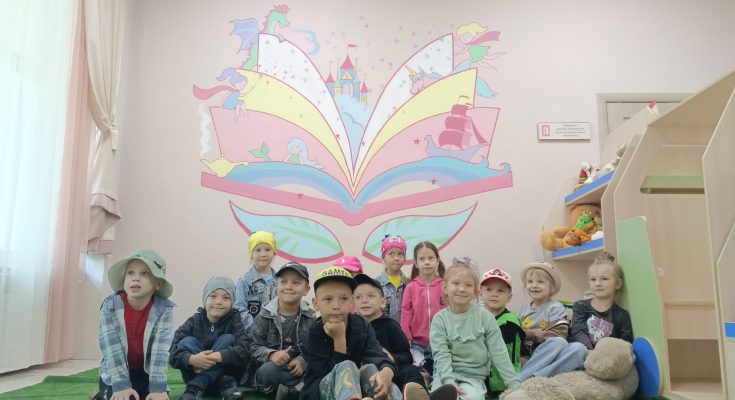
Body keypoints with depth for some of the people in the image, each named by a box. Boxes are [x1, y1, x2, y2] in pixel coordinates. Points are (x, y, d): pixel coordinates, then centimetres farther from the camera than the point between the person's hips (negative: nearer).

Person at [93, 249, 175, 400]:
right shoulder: (110, 306, -17)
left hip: (148, 371, 1)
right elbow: (111, 347, -22)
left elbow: (161, 349, -23)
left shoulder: (164, 309, -18)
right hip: (115, 372, -1)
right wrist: (121, 385, -28)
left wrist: (158, 386, -30)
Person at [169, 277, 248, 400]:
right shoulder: (194, 321, -4)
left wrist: (220, 356, -37)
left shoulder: (234, 320, -4)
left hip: (224, 372, -1)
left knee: (228, 339, -20)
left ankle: (196, 387, -29)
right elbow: (173, 352, -15)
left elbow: (245, 348, -21)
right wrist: (192, 359, -36)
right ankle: (224, 384, -26)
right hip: (195, 373, 1)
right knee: (187, 342, -20)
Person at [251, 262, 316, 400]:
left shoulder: (310, 317, 1)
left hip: (298, 369, 1)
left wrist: (302, 361, -21)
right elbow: (254, 347, -5)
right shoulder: (265, 315, -1)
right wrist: (271, 355, -24)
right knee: (267, 371, -34)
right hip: (271, 368, -1)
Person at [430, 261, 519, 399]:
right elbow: (441, 354, -11)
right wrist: (449, 381, -25)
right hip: (446, 373, 0)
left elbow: (499, 353, -1)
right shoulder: (440, 319, -3)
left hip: (473, 376, 1)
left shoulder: (485, 317, -3)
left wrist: (513, 383, -7)